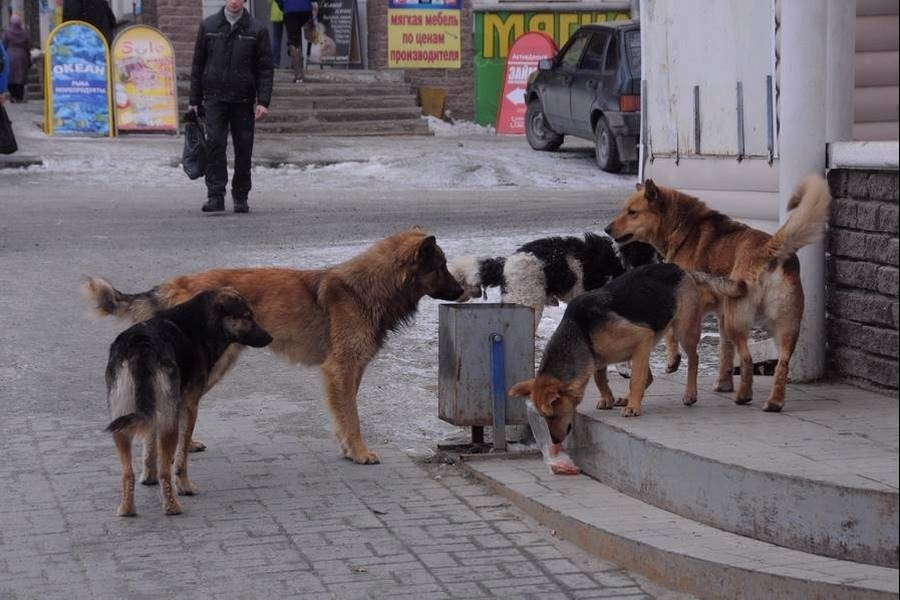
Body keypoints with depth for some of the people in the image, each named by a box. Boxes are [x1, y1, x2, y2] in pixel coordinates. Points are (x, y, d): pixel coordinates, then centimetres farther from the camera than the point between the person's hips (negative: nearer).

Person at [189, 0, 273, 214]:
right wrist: (194, 100, 7)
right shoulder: (208, 26, 6)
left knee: (243, 149, 4)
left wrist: (263, 102, -9)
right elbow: (198, 65, 10)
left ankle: (241, 197, 16)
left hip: (243, 100, 0)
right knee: (215, 144, -12)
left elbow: (265, 68, 1)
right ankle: (215, 196, -13)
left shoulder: (257, 30, 2)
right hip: (215, 98, 0)